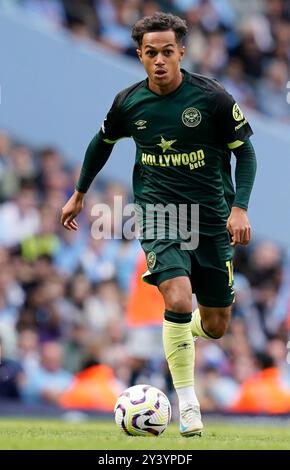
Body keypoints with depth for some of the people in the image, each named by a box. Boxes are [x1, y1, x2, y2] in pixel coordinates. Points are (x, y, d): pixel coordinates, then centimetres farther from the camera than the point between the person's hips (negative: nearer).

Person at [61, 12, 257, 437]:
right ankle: (187, 405, -13)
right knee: (178, 299, -25)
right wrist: (79, 195, 24)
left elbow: (245, 151, -2)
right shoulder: (129, 102, -4)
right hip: (158, 212, -1)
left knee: (215, 326, 6)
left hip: (211, 218, 1)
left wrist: (239, 206, -14)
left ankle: (183, 333, 44)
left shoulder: (212, 97, -11)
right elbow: (102, 143, 17)